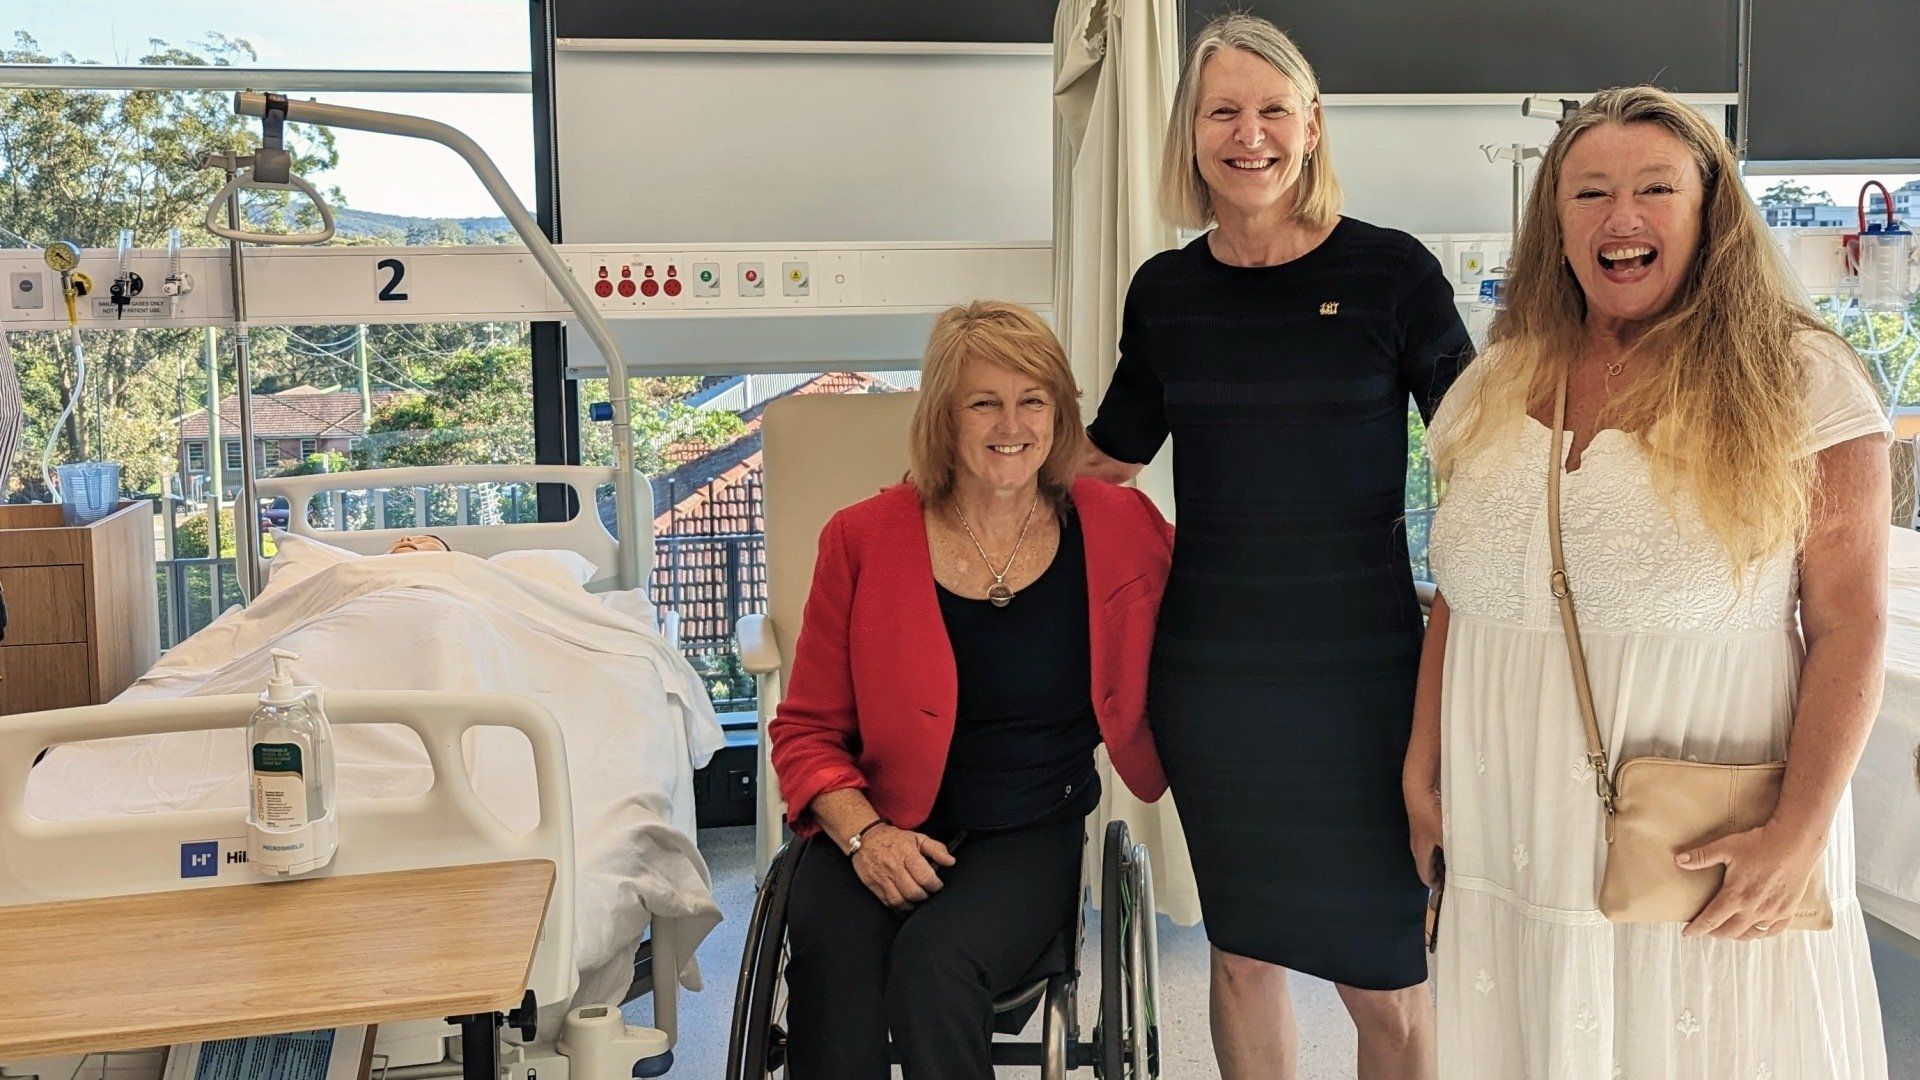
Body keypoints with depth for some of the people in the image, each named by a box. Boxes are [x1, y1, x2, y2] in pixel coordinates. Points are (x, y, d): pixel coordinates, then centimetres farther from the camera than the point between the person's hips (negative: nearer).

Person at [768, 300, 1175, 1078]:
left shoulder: (1119, 529, 1)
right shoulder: (862, 540, -1)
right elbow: (806, 729, 5)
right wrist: (863, 832, -13)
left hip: (1027, 839, 0)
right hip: (877, 832, 0)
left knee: (934, 962, -31)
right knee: (833, 959, -32)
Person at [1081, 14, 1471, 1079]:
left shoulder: (1390, 271, -4)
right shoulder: (1164, 290, 5)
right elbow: (1106, 456, 17)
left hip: (1361, 670, -3)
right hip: (1209, 671, 3)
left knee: (1384, 977, 2)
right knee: (1241, 950, 14)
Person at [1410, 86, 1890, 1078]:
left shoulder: (1797, 379, -6)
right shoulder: (1496, 385, 7)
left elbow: (1849, 625, -7)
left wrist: (1801, 832, -14)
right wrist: (1423, 774, 11)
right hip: (1515, 845, 4)